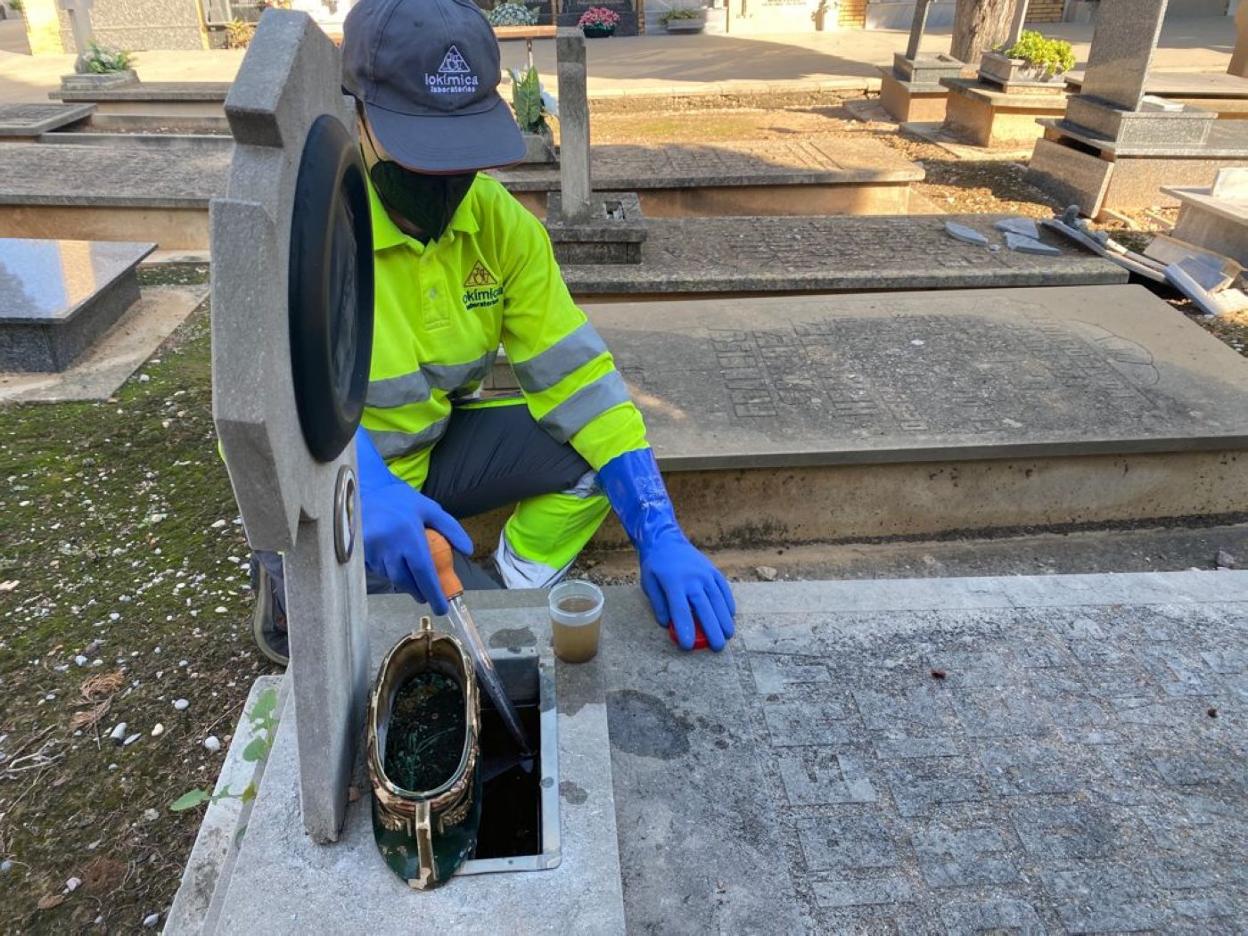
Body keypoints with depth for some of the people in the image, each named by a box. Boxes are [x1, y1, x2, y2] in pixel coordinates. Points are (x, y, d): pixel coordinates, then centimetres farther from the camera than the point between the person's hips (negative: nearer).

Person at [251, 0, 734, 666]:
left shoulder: (498, 222, -11)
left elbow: (576, 377, -16)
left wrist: (660, 536, -25)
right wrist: (364, 487, -57)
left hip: (433, 449, 5)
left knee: (596, 441, -13)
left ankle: (522, 593, 6)